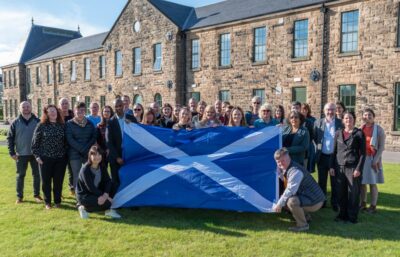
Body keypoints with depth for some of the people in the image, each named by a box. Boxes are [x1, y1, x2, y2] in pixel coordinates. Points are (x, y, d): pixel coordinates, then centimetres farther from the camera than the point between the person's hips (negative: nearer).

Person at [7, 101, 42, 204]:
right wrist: (12, 153, -4)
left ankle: (36, 194, 19)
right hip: (21, 154, 0)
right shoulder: (15, 123, 1)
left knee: (37, 174, 7)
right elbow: (10, 138, 3)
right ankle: (19, 196, 19)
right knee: (20, 175, 8)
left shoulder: (37, 121, 1)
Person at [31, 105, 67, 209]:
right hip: (45, 158, -1)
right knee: (46, 181, 6)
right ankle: (47, 202, 20)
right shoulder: (41, 125, -2)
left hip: (60, 158, 2)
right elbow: (35, 142, 0)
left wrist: (66, 154, 4)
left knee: (58, 180, 7)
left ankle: (57, 201, 21)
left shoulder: (62, 125, 5)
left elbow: (66, 141, 9)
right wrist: (37, 156, -6)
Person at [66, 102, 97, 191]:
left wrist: (86, 149, -10)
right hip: (75, 155, -2)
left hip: (88, 154, 3)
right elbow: (70, 140, -7)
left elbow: (94, 137, 5)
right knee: (77, 178, -3)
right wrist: (82, 150, -14)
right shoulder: (69, 124, 3)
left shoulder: (90, 124, 12)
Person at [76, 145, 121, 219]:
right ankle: (84, 208, -1)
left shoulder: (102, 167, -4)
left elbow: (108, 181, -9)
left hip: (95, 192, 7)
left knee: (111, 186, -14)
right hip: (84, 196, -7)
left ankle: (108, 210, -3)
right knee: (106, 203, -25)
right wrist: (105, 196, -21)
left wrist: (106, 194, -26)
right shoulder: (85, 169, -25)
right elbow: (90, 188, -24)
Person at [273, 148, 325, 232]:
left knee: (291, 201, -33)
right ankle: (305, 217, 25)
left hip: (315, 201, -10)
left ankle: (303, 225, -9)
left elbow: (290, 191, -31)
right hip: (306, 196, 10)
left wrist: (279, 204, -22)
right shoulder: (285, 169, 3)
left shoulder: (295, 171, -27)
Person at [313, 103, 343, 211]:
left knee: (335, 182, 7)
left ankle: (335, 203, 19)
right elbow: (314, 137, 8)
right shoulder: (318, 123, 2)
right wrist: (319, 146, -2)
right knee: (321, 181, 12)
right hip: (322, 156, 2)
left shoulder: (340, 123, -3)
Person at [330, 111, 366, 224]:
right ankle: (342, 214, 21)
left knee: (353, 193, 2)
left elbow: (362, 153, -2)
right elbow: (334, 151, 12)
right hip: (339, 167, 3)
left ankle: (352, 216, 14)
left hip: (353, 167, -3)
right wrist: (332, 167, 6)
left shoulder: (359, 133, 0)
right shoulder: (338, 133, 10)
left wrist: (359, 168, -10)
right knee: (341, 193, 7)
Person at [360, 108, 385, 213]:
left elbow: (381, 147, -7)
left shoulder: (378, 129, -4)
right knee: (362, 182, 8)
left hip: (372, 159, -4)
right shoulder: (360, 128, 7)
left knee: (372, 183, 0)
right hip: (361, 158, 4)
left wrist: (375, 160, -14)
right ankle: (363, 204, 19)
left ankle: (373, 206, 8)